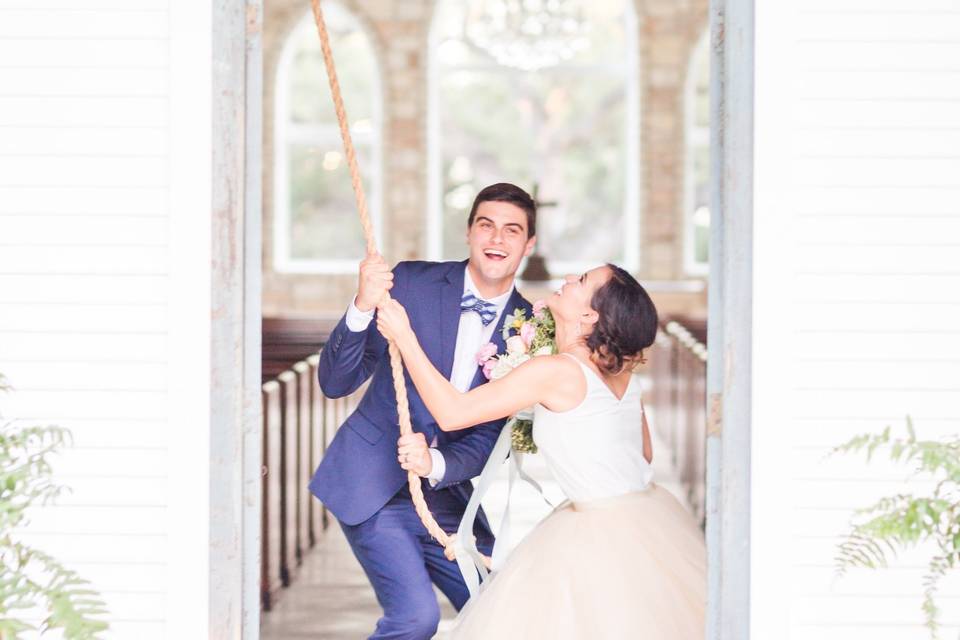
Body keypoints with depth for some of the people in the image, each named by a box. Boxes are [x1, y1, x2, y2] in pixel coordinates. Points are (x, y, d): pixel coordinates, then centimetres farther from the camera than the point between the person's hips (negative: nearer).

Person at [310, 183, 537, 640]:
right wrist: (363, 307, -27)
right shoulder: (411, 283, -8)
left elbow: (492, 436, -2)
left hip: (447, 490, 4)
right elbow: (335, 383, -10)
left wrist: (437, 464, -23)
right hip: (374, 486, -4)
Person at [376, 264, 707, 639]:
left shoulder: (554, 371, -18)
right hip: (649, 520, 8)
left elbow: (451, 413, -17)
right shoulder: (622, 371, 5)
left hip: (603, 534, -8)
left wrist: (403, 337, -11)